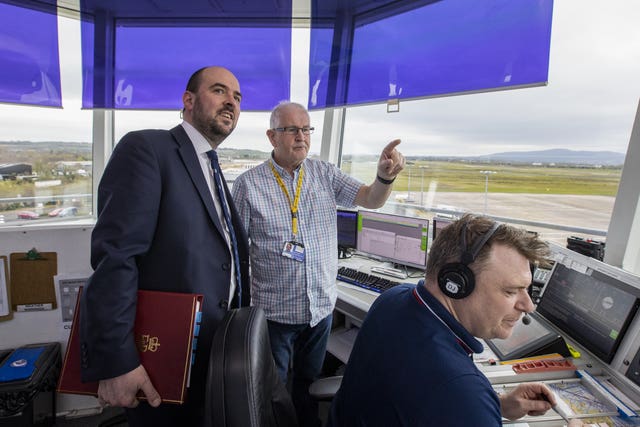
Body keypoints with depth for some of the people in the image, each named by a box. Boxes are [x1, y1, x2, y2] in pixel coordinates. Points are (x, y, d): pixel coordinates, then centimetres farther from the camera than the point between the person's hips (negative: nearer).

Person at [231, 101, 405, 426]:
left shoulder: (325, 174, 0)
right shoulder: (249, 184, -10)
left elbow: (371, 200, -7)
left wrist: (385, 176, -29)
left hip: (321, 306, 3)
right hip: (274, 311, -3)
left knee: (310, 384, 24)